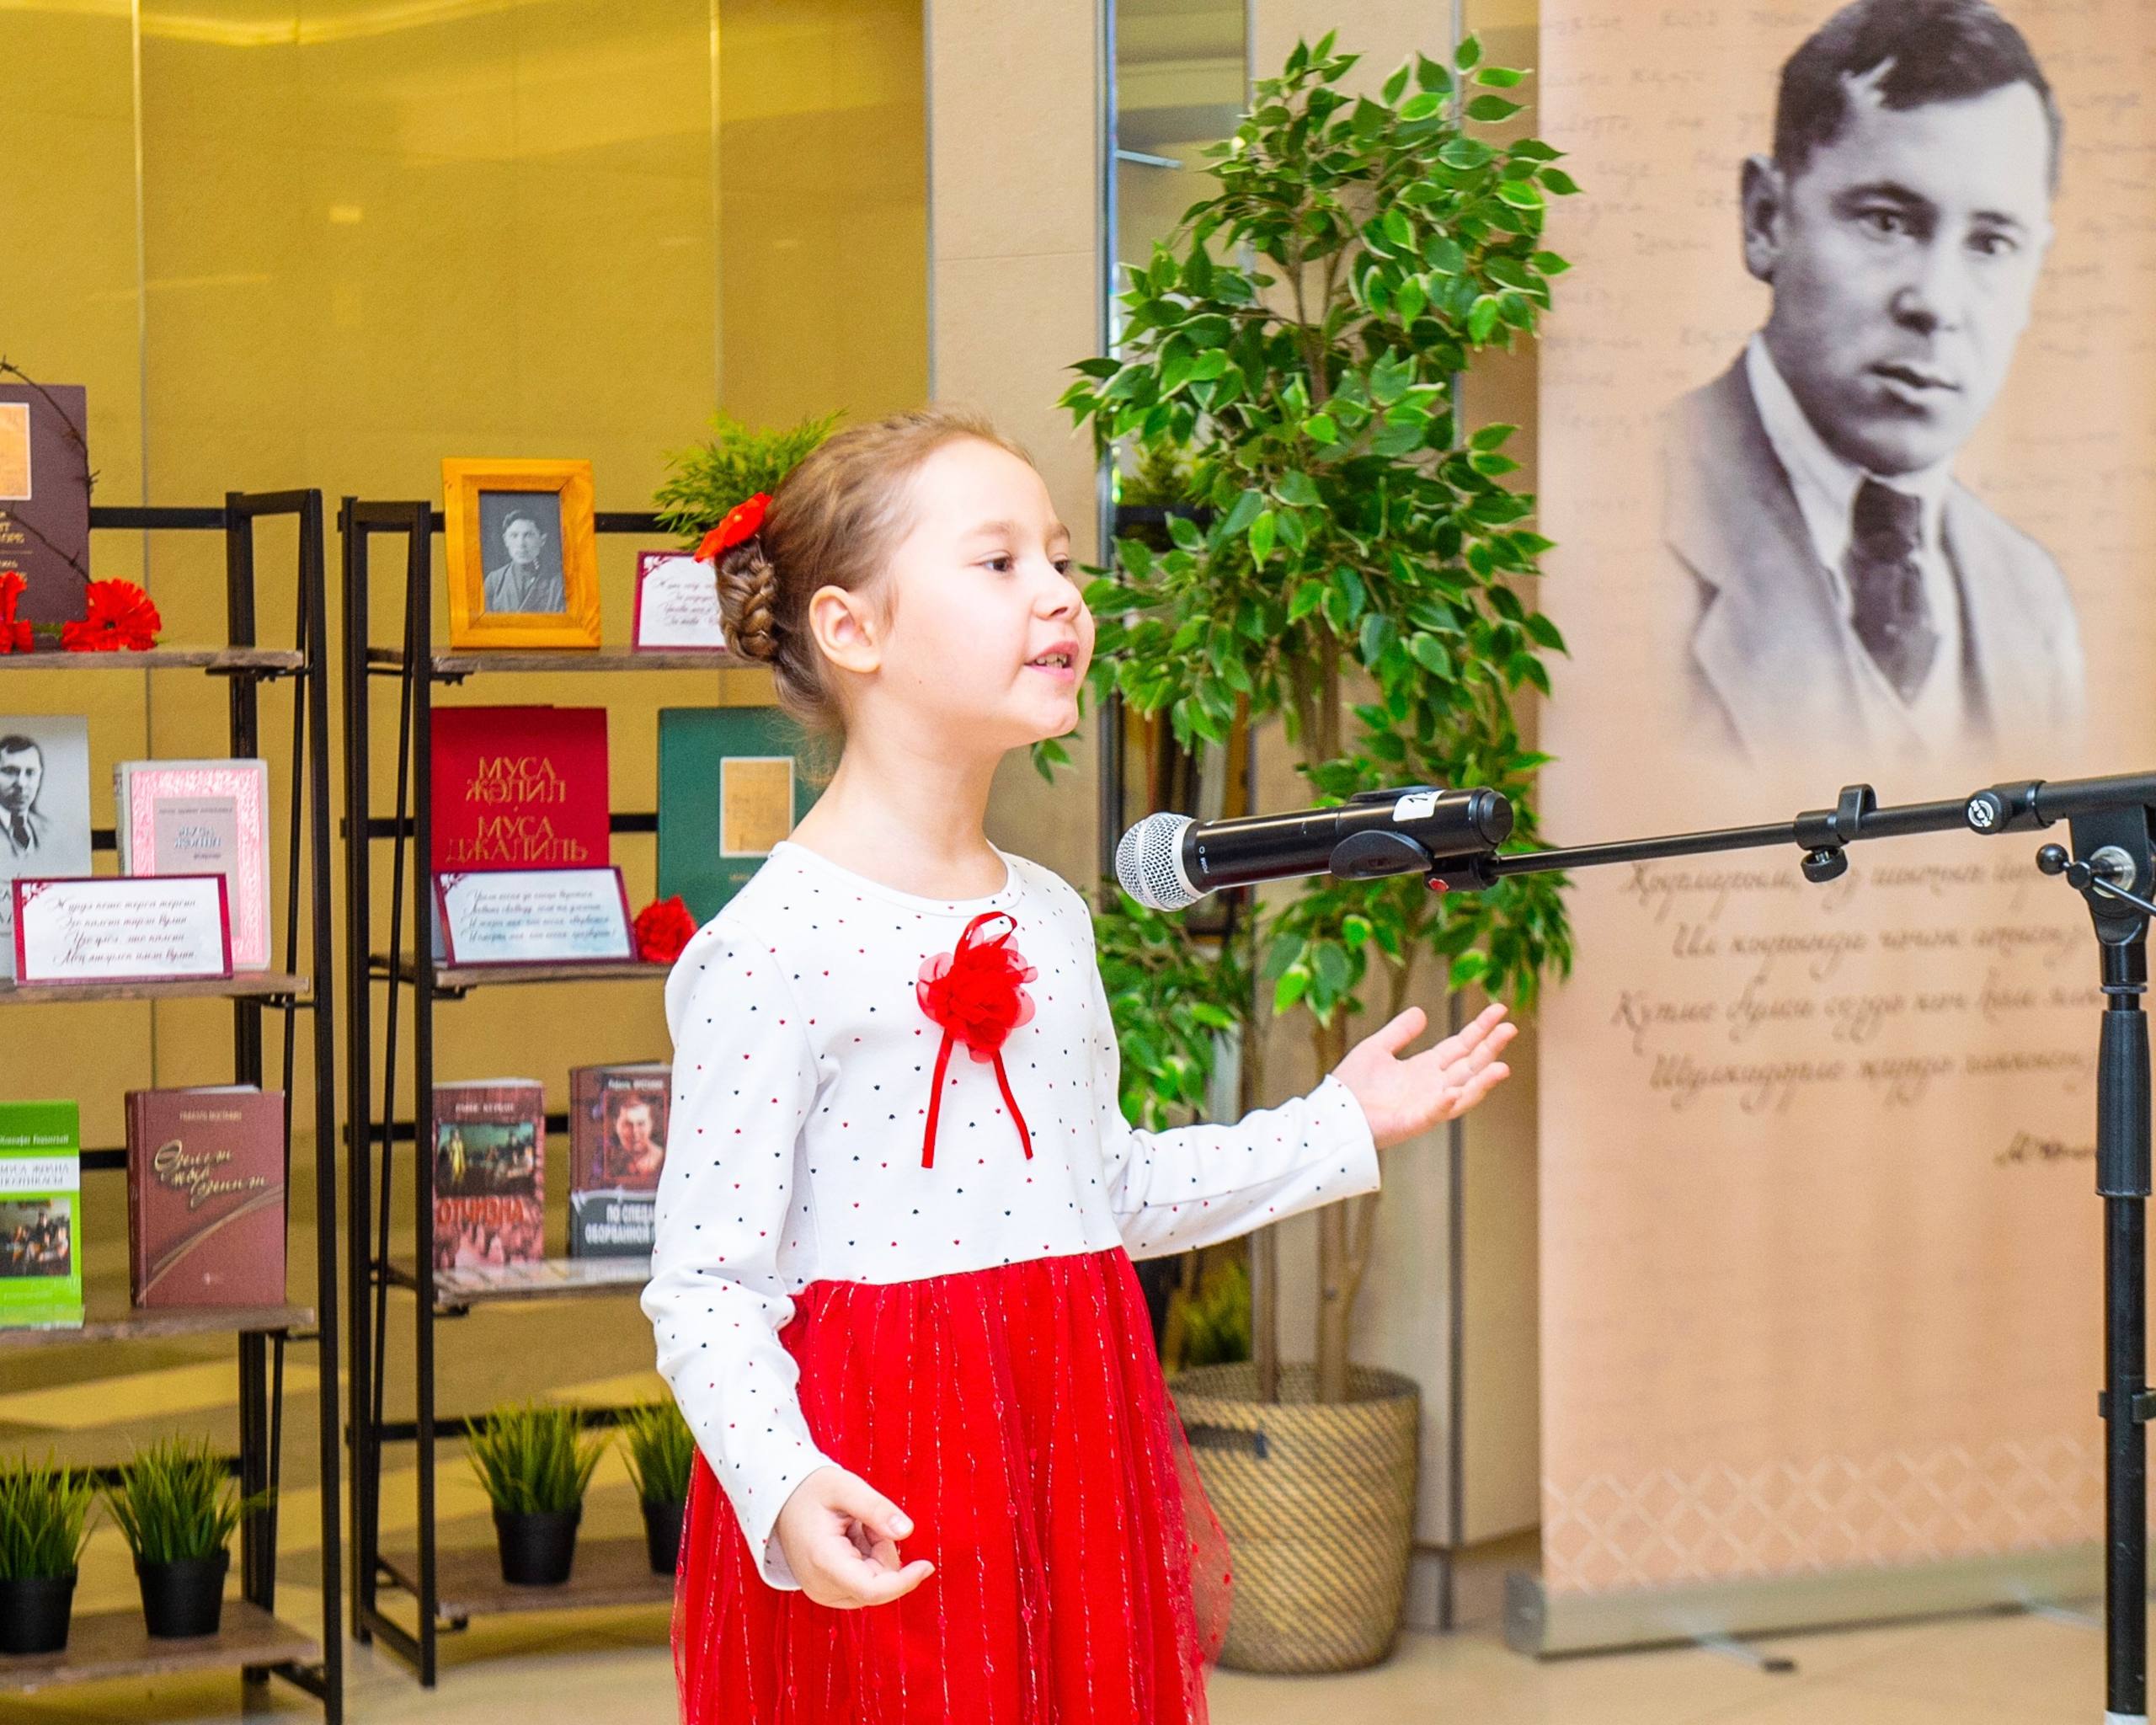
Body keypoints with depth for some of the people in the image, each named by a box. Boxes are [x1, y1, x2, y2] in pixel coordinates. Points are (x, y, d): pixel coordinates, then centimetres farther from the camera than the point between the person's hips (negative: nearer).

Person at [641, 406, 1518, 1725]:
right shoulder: (767, 948, -14)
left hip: (1072, 1468, 7)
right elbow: (704, 1288, -16)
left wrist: (1336, 1126, 22)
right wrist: (784, 1490, -30)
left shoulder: (1051, 917, 10)